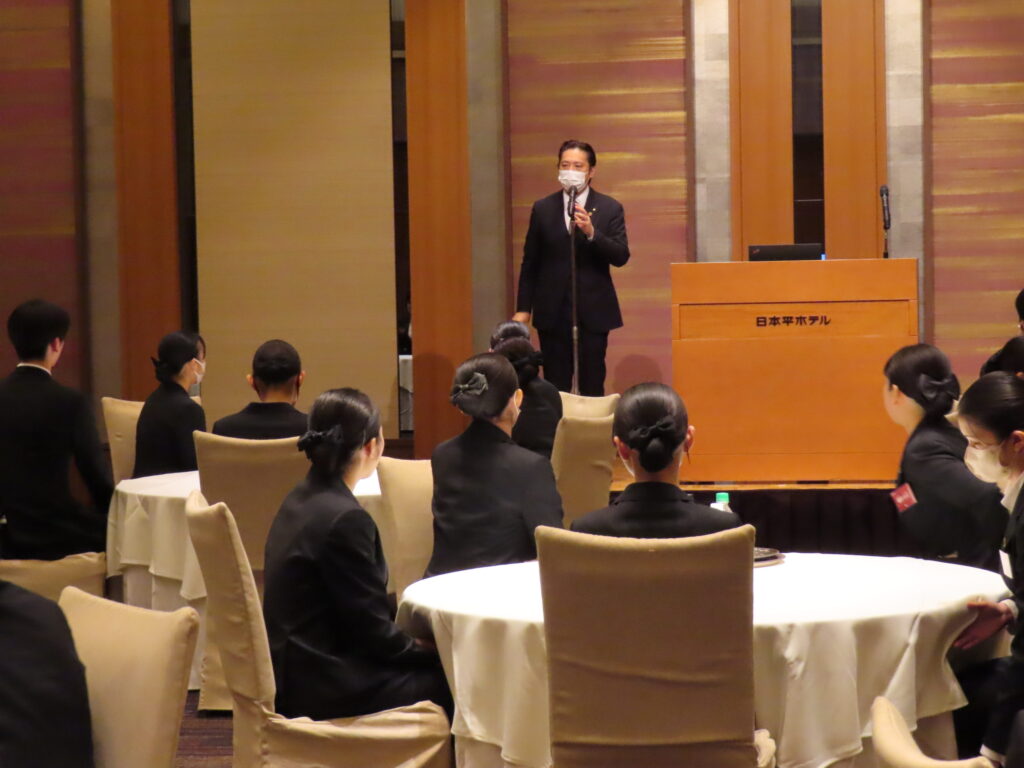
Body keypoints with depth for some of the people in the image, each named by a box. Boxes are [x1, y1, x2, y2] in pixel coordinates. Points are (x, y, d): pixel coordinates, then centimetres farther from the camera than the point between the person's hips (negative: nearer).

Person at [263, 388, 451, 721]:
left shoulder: (301, 501, 8)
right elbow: (372, 632, -17)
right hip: (321, 687, -10)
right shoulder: (344, 519, -20)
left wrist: (414, 644, 11)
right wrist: (425, 649, -1)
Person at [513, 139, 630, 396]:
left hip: (593, 311, -1)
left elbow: (621, 257, -6)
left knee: (592, 386, 0)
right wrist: (523, 308, 4)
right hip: (552, 313, 1)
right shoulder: (542, 209, 7)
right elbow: (530, 262, 8)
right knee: (555, 389, 1)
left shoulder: (609, 208, 2)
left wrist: (591, 232, -22)